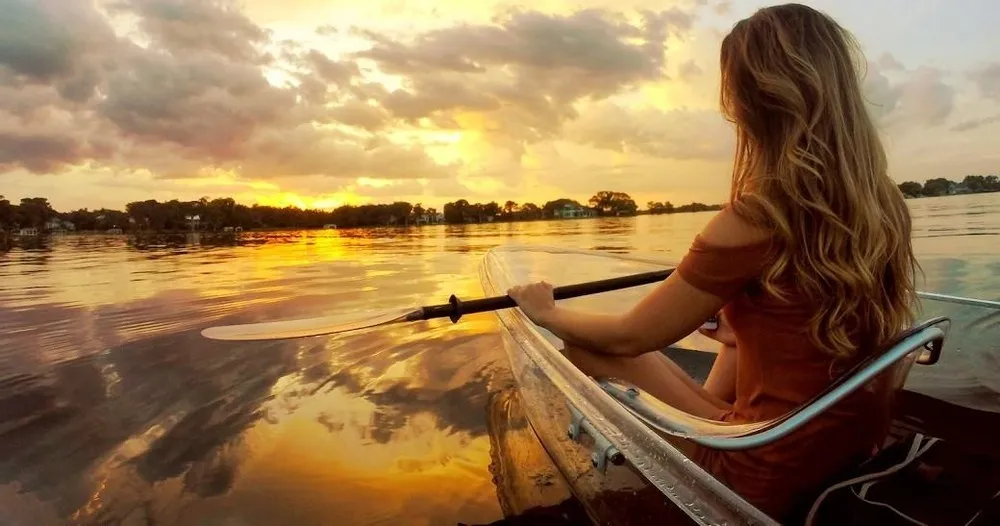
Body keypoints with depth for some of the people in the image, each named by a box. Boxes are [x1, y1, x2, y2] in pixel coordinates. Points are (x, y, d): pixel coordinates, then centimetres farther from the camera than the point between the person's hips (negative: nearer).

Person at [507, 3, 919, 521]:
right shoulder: (885, 202, -5)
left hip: (773, 474, -6)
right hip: (862, 446, 7)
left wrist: (546, 312, 3)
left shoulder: (752, 220, -26)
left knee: (627, 355, 6)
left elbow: (629, 336, -15)